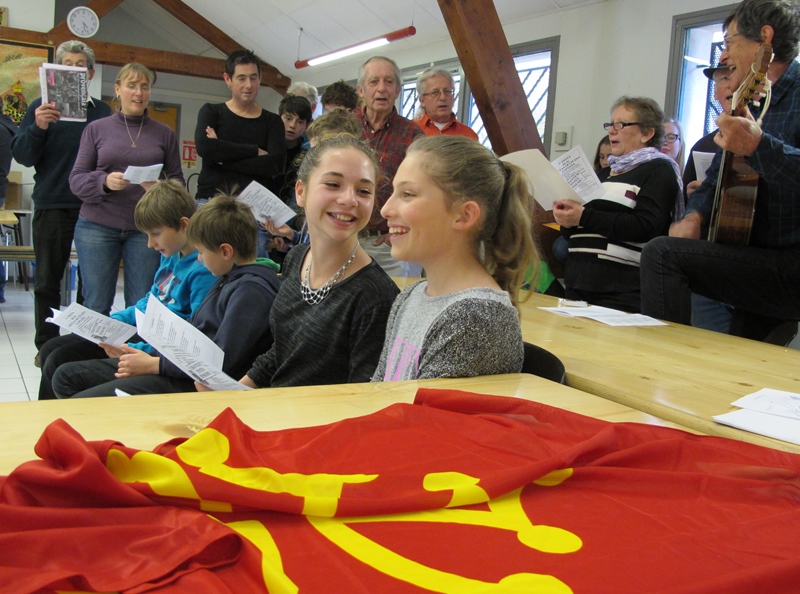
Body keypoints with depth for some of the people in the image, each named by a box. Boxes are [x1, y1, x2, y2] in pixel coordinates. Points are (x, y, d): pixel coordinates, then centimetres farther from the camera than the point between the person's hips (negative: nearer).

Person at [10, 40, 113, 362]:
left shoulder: (102, 111, 8)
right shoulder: (41, 107, 5)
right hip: (52, 205, 0)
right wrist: (37, 128, -18)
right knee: (47, 280, 7)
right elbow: (21, 155, 0)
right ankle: (46, 345, 17)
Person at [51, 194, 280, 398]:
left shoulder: (253, 289, -17)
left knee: (80, 405, -19)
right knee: (66, 377, 12)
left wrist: (153, 364, -13)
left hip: (196, 383, -11)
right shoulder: (229, 278, 15)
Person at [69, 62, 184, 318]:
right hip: (97, 227, 0)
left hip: (145, 229, 0)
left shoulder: (164, 133, 9)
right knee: (96, 306, 1)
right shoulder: (96, 129, 8)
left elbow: (177, 180, 7)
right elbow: (76, 180, 5)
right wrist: (104, 182, -16)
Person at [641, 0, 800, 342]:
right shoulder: (753, 105, 19)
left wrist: (758, 147, -42)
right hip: (763, 264, 10)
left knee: (662, 255, -23)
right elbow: (715, 179, 21)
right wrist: (694, 216, 0)